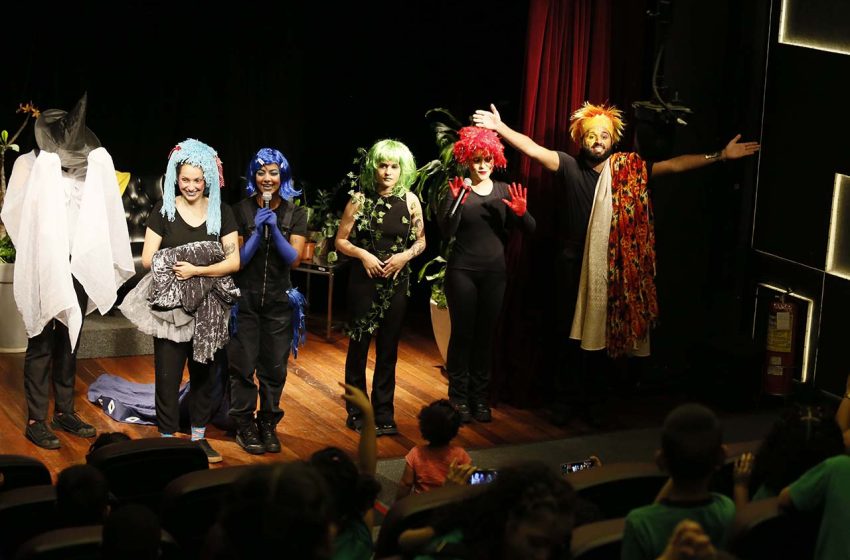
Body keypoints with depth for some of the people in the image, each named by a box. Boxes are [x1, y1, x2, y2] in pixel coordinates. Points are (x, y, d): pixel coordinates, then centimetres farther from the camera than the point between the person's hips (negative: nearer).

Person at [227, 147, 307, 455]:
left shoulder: (295, 214, 1)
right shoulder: (240, 210, -4)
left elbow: (294, 259, -7)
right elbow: (238, 259, -7)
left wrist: (275, 229, -20)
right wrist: (258, 231, -20)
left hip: (279, 299, 2)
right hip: (245, 298, -2)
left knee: (274, 366, 7)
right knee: (243, 365, -2)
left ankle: (268, 424, 19)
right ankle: (245, 426, 9)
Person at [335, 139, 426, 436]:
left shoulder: (410, 201, 0)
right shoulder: (360, 199, -6)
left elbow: (421, 241, 9)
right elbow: (340, 241, -1)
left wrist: (406, 255, -9)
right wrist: (363, 254, -16)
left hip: (396, 282, 2)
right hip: (364, 280, -2)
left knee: (388, 349, 9)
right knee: (358, 344, 5)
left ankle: (384, 414, 18)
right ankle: (356, 412, 17)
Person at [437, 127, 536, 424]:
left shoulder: (504, 191, 5)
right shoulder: (458, 190, -3)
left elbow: (531, 229, 2)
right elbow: (447, 230, -14)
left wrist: (521, 213, -19)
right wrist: (457, 203, -29)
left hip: (494, 271, 3)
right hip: (462, 271, -2)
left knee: (486, 334, 7)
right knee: (462, 333, 0)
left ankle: (480, 397, 14)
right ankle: (459, 398, 7)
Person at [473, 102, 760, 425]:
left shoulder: (629, 171, 2)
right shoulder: (569, 167, -3)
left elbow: (674, 165, 2)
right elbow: (534, 150, -13)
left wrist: (719, 156, -2)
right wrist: (500, 128, -25)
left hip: (611, 268, 2)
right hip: (574, 265, -2)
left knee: (601, 333, 7)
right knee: (571, 335, 2)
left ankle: (590, 399, 20)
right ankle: (564, 399, 13)